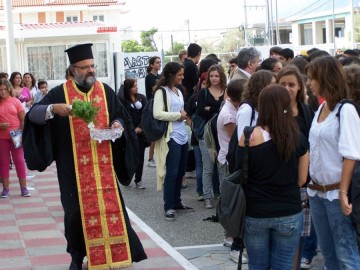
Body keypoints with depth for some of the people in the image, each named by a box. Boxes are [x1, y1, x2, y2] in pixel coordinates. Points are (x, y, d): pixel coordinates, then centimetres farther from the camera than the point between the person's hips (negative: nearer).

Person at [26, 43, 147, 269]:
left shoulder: (106, 91, 7)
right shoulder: (60, 93, -2)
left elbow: (122, 116, 14)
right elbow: (33, 115, -9)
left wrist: (118, 124, -10)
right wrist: (52, 109, -29)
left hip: (103, 164, 2)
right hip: (74, 166, -2)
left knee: (110, 206, 2)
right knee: (77, 210, 4)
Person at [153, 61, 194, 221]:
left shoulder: (178, 92, 18)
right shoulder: (161, 92, -9)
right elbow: (157, 114, -20)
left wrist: (184, 115, 7)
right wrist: (177, 115, -13)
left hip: (183, 136, 9)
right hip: (171, 138, -9)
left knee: (180, 172, 13)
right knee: (172, 173, -6)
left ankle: (177, 203, 24)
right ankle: (168, 207, 1)